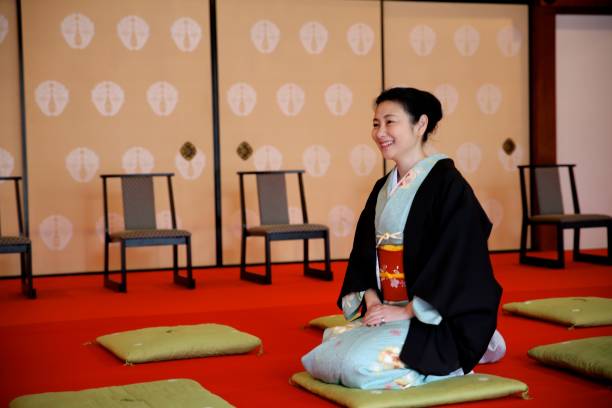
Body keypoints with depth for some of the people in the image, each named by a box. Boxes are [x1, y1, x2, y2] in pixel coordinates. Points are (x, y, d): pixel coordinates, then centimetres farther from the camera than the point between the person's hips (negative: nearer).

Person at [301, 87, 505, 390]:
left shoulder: (446, 183, -12)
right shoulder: (383, 189, 12)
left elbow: (456, 259, -18)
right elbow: (364, 252, 12)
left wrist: (407, 311, -19)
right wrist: (372, 300, -6)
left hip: (436, 321, -8)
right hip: (387, 311, 8)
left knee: (360, 365, -25)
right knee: (319, 359, 1)